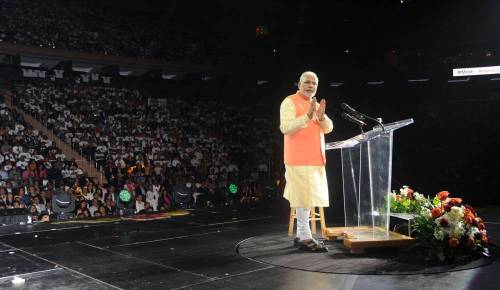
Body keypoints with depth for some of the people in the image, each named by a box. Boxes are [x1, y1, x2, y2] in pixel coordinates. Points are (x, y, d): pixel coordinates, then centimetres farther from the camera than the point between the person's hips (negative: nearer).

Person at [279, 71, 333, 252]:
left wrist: (321, 117, -8)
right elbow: (285, 127, -18)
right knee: (304, 198, -12)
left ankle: (300, 235, 16)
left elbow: (328, 128, 13)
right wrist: (307, 116, -25)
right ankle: (305, 238, -10)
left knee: (307, 199, 9)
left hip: (316, 160, 8)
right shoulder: (290, 102, -4)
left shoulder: (316, 105, 21)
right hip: (299, 160, -8)